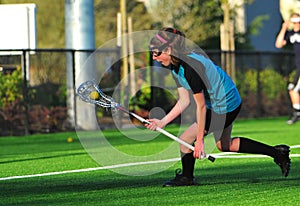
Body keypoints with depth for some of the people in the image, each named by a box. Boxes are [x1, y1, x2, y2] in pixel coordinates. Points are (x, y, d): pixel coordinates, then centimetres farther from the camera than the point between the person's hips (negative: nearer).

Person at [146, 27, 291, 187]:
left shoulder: (190, 67, -30)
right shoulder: (175, 66, -1)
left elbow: (201, 106, -26)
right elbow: (184, 101, 4)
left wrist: (200, 140, -22)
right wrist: (162, 122, -4)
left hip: (224, 107, -10)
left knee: (185, 140, -6)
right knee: (224, 145, 27)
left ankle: (186, 178, 19)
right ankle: (277, 153, 34)